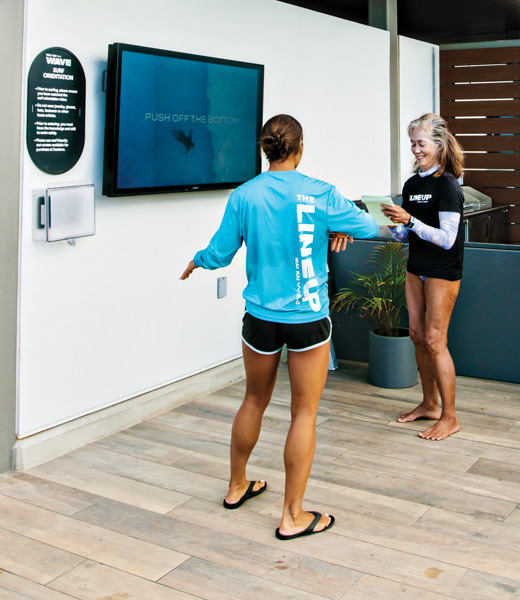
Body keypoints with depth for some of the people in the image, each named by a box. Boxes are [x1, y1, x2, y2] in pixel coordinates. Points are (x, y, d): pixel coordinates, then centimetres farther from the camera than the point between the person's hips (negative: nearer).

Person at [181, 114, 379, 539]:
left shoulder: (244, 196, -4)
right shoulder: (320, 195, -9)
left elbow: (221, 253, 3)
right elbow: (369, 227, 2)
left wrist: (196, 261, 24)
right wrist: (342, 229, 22)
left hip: (261, 317, 3)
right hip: (309, 319, -3)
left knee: (255, 401, 21)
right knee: (305, 413, 6)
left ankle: (237, 487, 39)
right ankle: (293, 516, 13)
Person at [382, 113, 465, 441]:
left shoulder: (447, 185, -15)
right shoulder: (411, 185, 8)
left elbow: (447, 239, -21)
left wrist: (409, 220, -27)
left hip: (443, 272, -8)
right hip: (416, 268, 8)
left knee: (434, 340, -6)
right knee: (418, 335, 11)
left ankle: (450, 417, 5)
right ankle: (429, 404, 25)